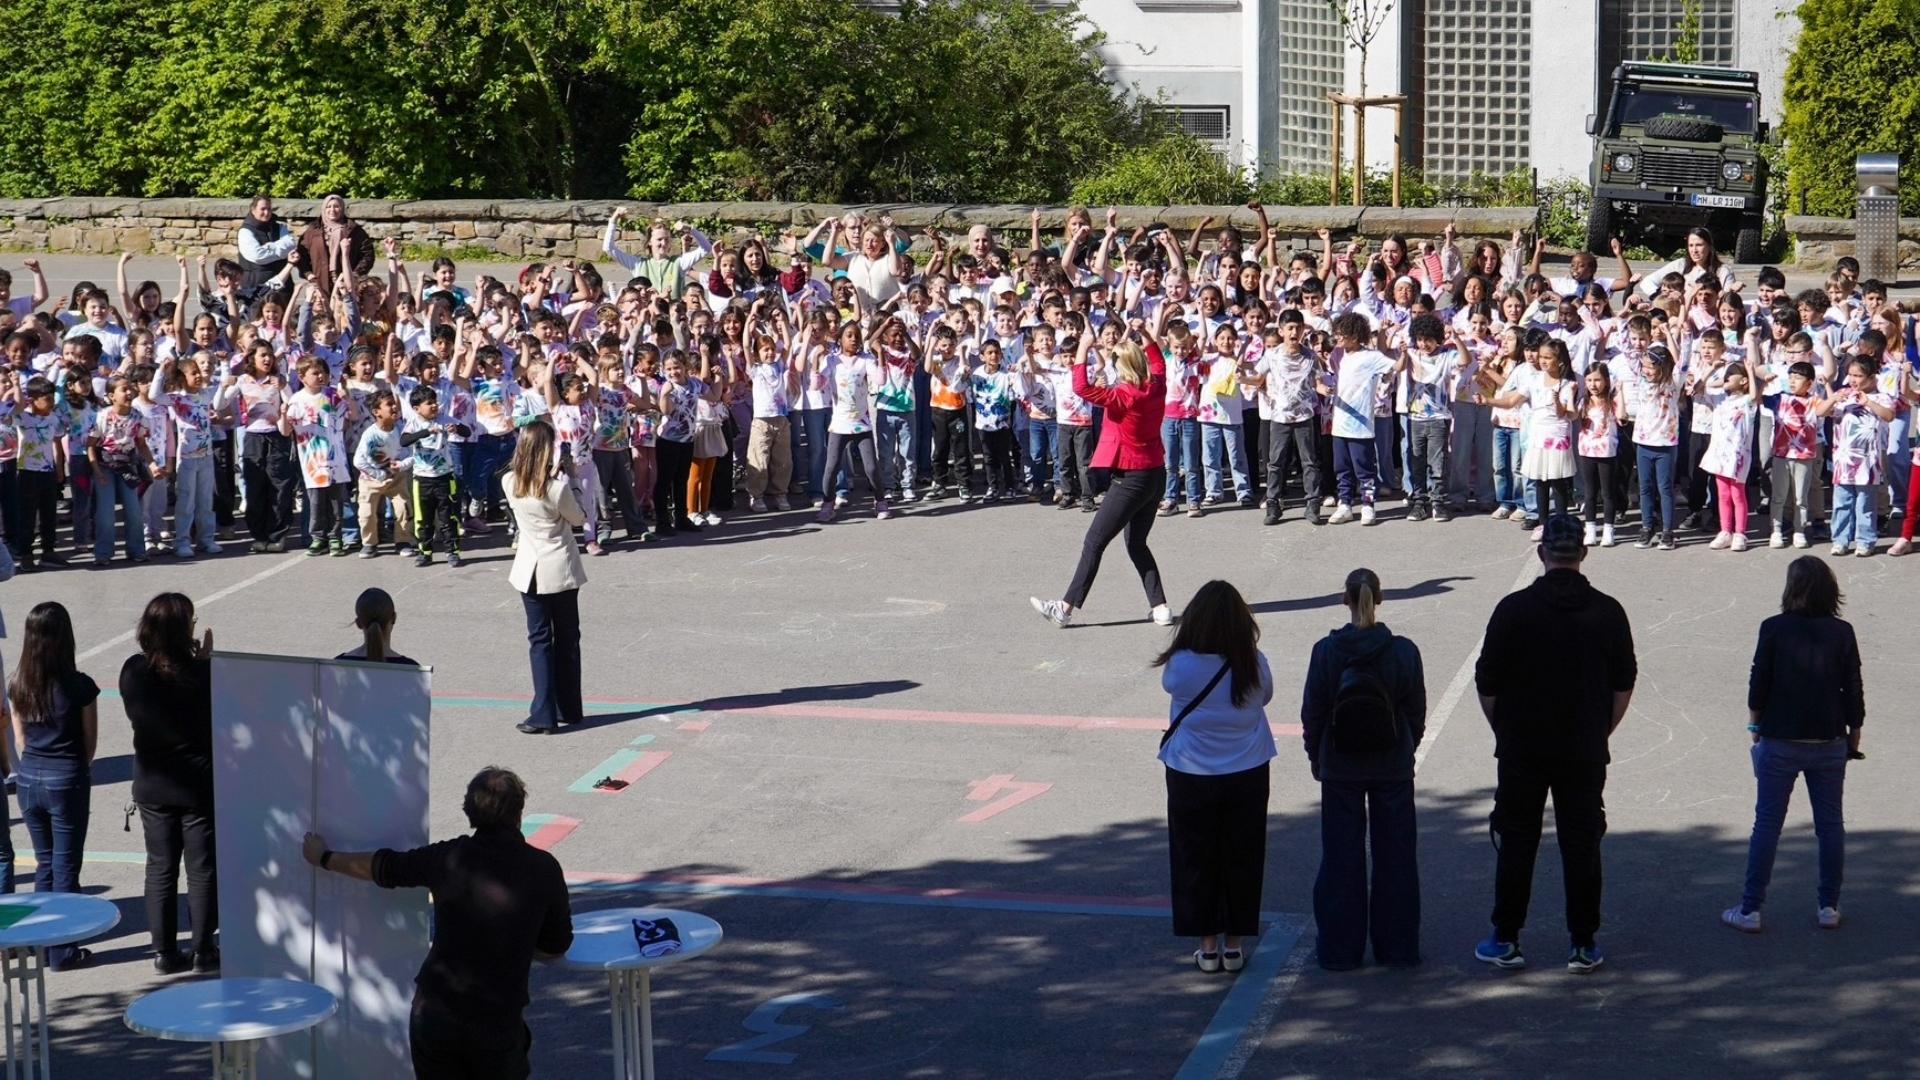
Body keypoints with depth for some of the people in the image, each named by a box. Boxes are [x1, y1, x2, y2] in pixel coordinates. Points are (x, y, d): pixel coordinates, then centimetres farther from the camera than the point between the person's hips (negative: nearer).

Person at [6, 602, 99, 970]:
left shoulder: (18, 686, -1)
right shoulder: (79, 686, -14)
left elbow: (20, 739, 8)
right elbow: (90, 742, -4)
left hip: (30, 778, 5)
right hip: (68, 779, -5)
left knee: (44, 863, 18)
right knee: (66, 867, 5)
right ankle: (63, 951, 9)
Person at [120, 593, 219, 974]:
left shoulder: (133, 671, -8)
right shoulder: (201, 673, -19)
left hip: (152, 785, 3)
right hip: (199, 782, -3)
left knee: (160, 869, 13)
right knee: (202, 870, 9)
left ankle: (164, 951, 16)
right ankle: (203, 950, 14)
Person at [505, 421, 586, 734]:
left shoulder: (511, 484, -8)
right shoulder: (557, 487, -19)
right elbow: (578, 518, -2)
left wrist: (554, 476, 5)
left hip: (530, 571, 2)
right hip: (561, 570, -2)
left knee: (540, 640, 6)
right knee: (567, 639, 14)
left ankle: (544, 715, -3)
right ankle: (569, 709, 22)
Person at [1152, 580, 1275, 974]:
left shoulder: (1181, 665, -17)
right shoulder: (1254, 664, -13)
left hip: (1191, 776, -1)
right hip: (1247, 775, 1)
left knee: (1196, 859, 11)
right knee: (1242, 858, 13)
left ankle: (1208, 947, 15)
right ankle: (1235, 944, 19)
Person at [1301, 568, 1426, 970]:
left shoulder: (1326, 651, -12)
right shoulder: (1403, 652, -10)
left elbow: (1312, 711, -5)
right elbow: (1417, 711, -1)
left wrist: (1316, 756, 10)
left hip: (1340, 769, -1)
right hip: (1393, 769, 1)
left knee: (1342, 858, 8)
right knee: (1395, 856, 11)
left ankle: (1340, 948, 11)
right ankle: (1396, 945, 16)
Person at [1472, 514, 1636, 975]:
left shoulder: (1514, 609, -8)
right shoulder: (1608, 612, -2)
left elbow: (1487, 685, -4)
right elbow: (1624, 685, 5)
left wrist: (1504, 731, 12)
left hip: (1522, 750, -1)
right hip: (1585, 754, 1)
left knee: (1516, 844, 7)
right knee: (1582, 846, 7)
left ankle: (1505, 941, 10)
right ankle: (1583, 945, 8)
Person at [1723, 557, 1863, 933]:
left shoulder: (1775, 630, -9)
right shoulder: (1842, 633, -4)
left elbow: (1758, 684, -5)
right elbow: (1853, 690, 1)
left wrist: (1755, 725, 10)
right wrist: (1854, 733, 14)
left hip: (1781, 742, -2)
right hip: (1830, 743, 2)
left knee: (1767, 823, 4)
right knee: (1830, 823, 12)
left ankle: (1750, 909, 4)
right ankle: (1829, 907, 15)